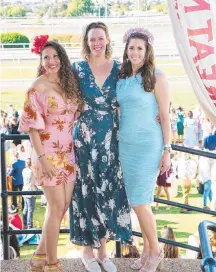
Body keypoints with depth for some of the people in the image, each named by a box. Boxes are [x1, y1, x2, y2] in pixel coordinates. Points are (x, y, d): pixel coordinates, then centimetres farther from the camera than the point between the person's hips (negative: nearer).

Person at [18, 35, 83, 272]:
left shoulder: (69, 83, 8)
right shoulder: (38, 87, -10)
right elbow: (32, 126, -13)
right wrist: (42, 158, -18)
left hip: (68, 153, 7)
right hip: (48, 153, -7)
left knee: (64, 205, 10)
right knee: (56, 206, -5)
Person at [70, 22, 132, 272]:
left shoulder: (118, 69, 4)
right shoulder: (78, 69, -2)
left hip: (111, 139, 2)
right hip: (85, 139, -2)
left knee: (109, 192, 7)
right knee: (86, 192, 3)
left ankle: (103, 250, 22)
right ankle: (87, 250, 18)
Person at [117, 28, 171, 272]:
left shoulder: (156, 77, -7)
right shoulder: (122, 78, 8)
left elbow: (165, 116, -7)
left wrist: (167, 150, -11)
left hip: (148, 146, -5)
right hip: (125, 145, 5)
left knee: (140, 202, -6)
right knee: (137, 201, 9)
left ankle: (155, 252, 13)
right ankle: (148, 251, 22)